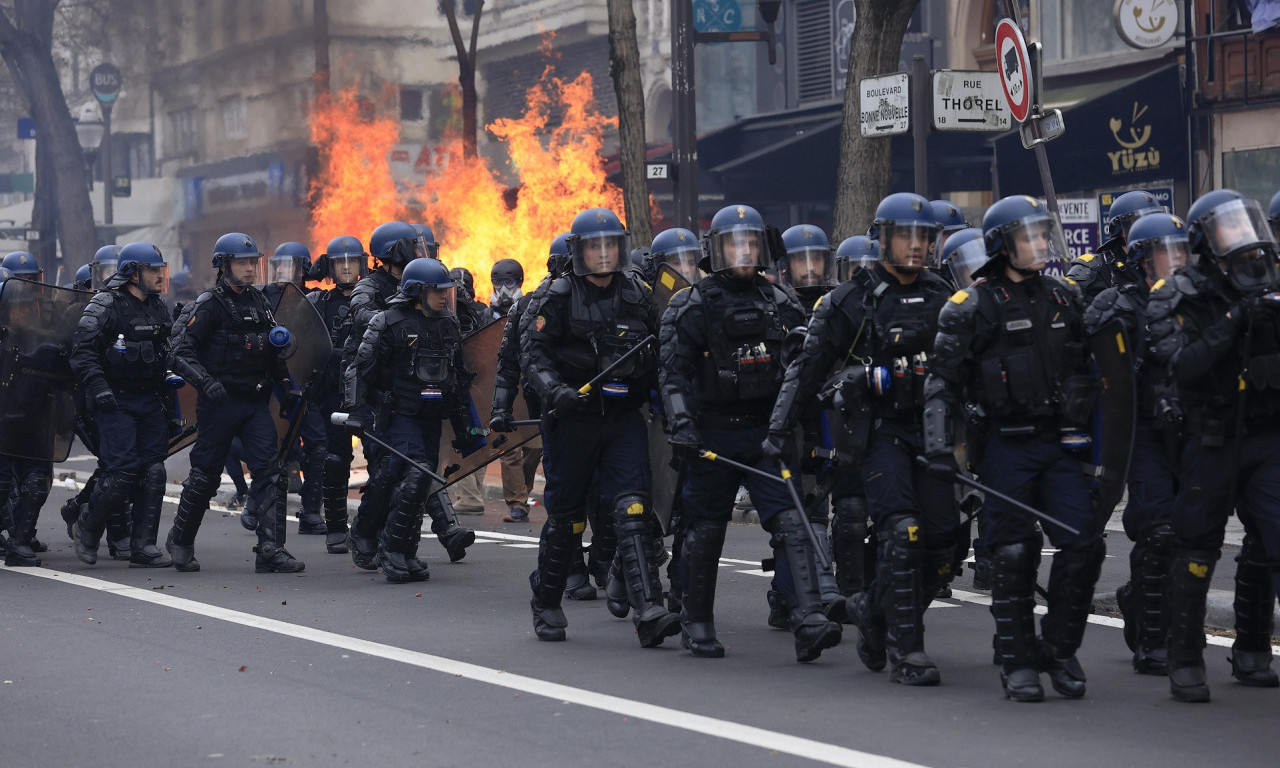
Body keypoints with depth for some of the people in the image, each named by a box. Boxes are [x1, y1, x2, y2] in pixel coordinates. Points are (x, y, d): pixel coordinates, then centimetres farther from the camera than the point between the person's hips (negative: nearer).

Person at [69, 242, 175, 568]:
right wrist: (99, 388, -21)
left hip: (151, 402, 6)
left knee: (153, 472, 0)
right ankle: (87, 529, 10)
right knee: (122, 470, -13)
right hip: (116, 402, -6)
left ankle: (143, 547, 5)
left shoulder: (159, 308, 13)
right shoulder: (106, 305, -8)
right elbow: (83, 351, -12)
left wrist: (167, 392, 16)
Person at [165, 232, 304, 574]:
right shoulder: (209, 305, -8)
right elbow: (180, 349, -15)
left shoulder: (258, 301, 13)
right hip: (220, 402, -6)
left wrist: (284, 382, 16)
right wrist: (205, 380, -28)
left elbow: (272, 349, 25)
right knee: (205, 475, 5)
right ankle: (180, 540, 26)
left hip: (256, 403, 6)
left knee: (272, 474, -7)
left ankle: (271, 551, -10)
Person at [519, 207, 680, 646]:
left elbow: (657, 353, 18)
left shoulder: (638, 296, 9)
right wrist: (555, 390, -26)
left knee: (634, 510, -11)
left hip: (624, 418, 2)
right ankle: (546, 604, 26)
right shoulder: (559, 298, -3)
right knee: (566, 515, 7)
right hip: (572, 419, -2)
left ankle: (648, 610, -19)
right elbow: (532, 351, -10)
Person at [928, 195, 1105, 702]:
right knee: (1013, 554, -3)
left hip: (1059, 444, 4)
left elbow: (1086, 367, 21)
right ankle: (1017, 662, 8)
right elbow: (942, 380, -5)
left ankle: (1059, 650, 12)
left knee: (1084, 544, -3)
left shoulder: (1065, 298, 12)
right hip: (1005, 446, -4)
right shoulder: (972, 306, -4)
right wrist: (939, 444, -14)